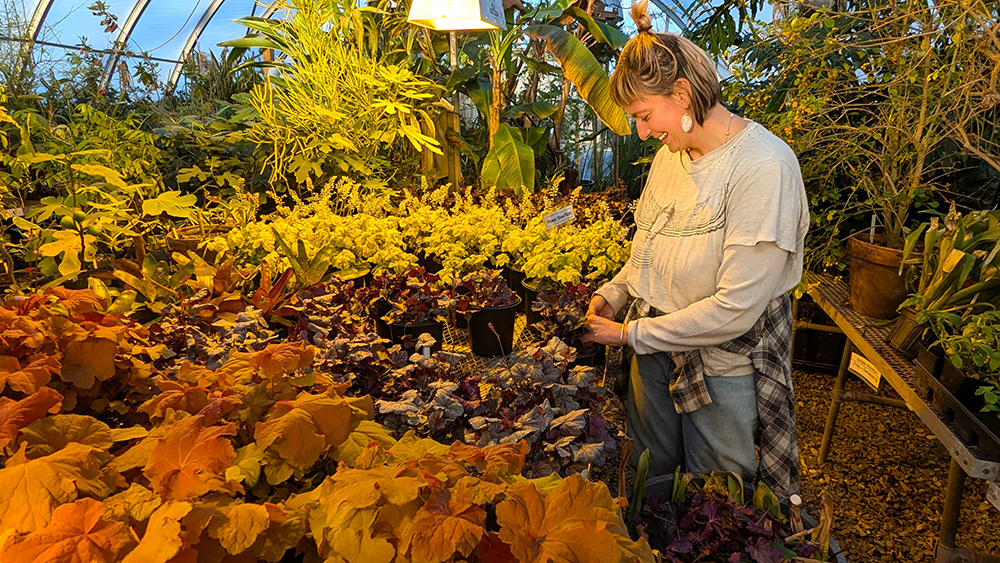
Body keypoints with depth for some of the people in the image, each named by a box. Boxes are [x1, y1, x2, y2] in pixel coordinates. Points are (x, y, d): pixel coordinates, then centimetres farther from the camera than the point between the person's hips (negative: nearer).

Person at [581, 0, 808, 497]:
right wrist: (613, 295, -1)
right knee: (649, 480, 22)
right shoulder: (671, 152, 1)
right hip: (654, 351, 6)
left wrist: (632, 334, -18)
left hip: (725, 366, -6)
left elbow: (735, 310, -25)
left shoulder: (764, 167, -23)